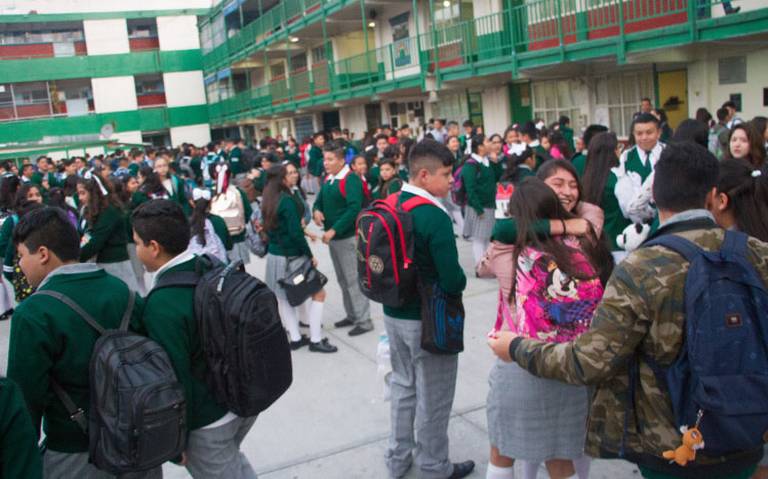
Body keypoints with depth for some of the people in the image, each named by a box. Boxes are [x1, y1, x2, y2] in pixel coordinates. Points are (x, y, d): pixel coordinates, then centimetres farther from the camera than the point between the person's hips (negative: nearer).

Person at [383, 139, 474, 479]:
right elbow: (453, 281, -25)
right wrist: (460, 281, -4)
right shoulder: (435, 216, -24)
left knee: (403, 385, 23)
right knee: (433, 397, 10)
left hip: (393, 313, 7)